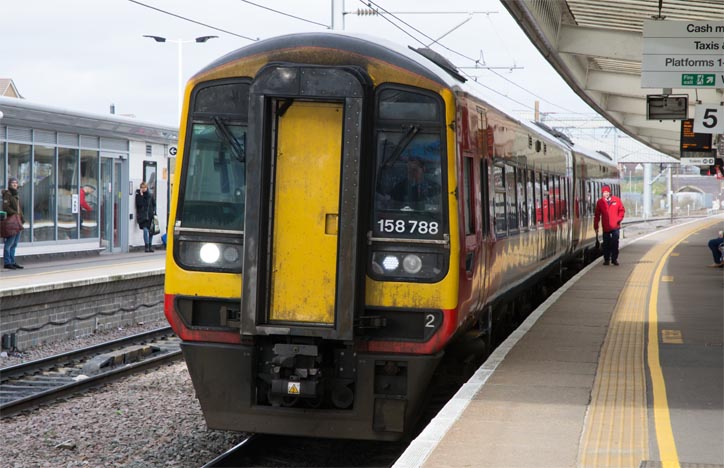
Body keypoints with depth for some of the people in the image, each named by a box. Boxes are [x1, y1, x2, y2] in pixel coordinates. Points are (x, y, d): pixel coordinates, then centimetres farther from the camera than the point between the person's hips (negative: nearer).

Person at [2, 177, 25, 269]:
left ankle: (12, 262, 16)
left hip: (17, 221, 9)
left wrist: (22, 218, 13)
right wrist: (15, 213, -18)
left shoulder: (15, 195, 17)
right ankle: (7, 263, -5)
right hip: (10, 221, -9)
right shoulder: (7, 194, -8)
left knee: (14, 243, 11)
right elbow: (5, 207, -16)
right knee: (9, 243, -8)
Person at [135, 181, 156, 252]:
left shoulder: (150, 195, 10)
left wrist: (154, 211, 5)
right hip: (143, 216, -3)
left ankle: (150, 246, 18)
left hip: (150, 215, 3)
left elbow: (154, 204, 16)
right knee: (145, 230, -15)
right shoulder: (138, 195, 2)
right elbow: (139, 204, -12)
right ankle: (147, 246, -14)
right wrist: (141, 195, -13)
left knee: (151, 231, 7)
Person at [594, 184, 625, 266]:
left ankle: (614, 259, 9)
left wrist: (619, 218, -6)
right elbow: (597, 215, 3)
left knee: (615, 243, 1)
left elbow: (622, 210, 9)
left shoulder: (616, 200, -1)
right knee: (606, 244, 5)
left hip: (615, 226, 0)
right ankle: (606, 259, 13)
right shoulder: (600, 202, 0)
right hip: (606, 227, 0)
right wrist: (596, 227, 2)